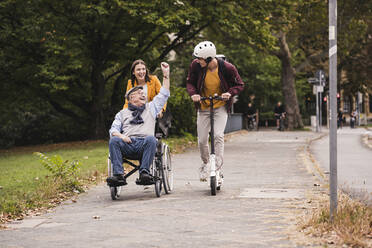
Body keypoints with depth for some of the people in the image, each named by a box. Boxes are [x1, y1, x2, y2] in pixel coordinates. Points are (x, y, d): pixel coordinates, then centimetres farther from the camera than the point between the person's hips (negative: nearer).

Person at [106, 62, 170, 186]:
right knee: (113, 140, -32)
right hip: (127, 144, 0)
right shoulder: (122, 113, 28)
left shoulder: (150, 108, 30)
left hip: (144, 144, 0)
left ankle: (144, 172, -39)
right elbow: (113, 129, 16)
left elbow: (163, 95, 26)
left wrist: (166, 74, 22)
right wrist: (120, 135, -7)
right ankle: (118, 175, -40)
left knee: (151, 139, -36)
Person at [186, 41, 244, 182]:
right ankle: (205, 164, 31)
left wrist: (230, 92, -24)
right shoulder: (196, 66, -15)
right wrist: (193, 93, -20)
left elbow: (239, 85, -5)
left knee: (218, 135, -21)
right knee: (202, 140, 4)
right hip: (203, 107, 2)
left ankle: (217, 167, -15)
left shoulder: (227, 68, -19)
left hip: (221, 107, -2)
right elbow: (190, 82, 1)